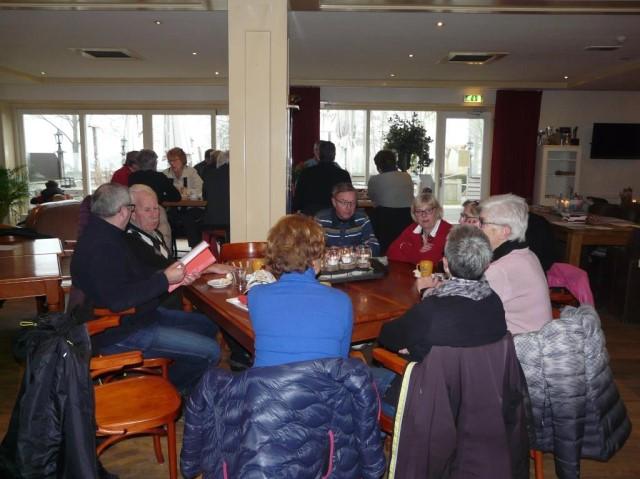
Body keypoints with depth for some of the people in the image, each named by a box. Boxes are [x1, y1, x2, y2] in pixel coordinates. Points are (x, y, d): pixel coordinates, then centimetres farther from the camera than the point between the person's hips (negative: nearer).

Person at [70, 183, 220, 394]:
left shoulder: (102, 233, 10)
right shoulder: (101, 246, -25)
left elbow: (138, 273, 16)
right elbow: (117, 299, -33)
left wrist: (174, 275, 2)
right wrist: (164, 279, -24)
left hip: (135, 315, 11)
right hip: (118, 332, -11)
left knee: (208, 325, 13)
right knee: (210, 352, -15)